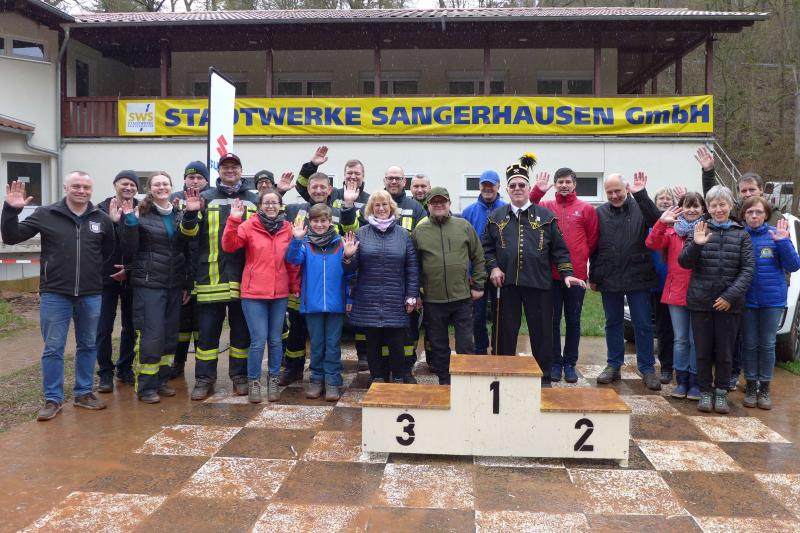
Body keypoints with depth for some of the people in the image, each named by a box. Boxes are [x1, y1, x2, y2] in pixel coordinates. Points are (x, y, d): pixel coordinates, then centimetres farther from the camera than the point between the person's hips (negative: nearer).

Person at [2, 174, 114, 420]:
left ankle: (84, 393, 26)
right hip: (55, 294, -2)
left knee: (88, 346, 12)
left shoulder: (102, 219, 3)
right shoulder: (46, 214, -2)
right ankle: (53, 399, 17)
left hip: (91, 295, 2)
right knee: (53, 349, 5)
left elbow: (111, 251, 15)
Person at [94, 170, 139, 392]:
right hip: (106, 277, -1)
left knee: (131, 326, 10)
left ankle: (125, 368, 26)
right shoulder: (102, 209, -3)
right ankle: (105, 372, 15)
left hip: (132, 278, 1)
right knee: (104, 328, 2)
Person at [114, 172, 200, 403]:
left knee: (170, 335, 9)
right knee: (151, 336, -6)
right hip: (148, 284, -5)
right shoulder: (141, 213, -3)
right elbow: (130, 248, -7)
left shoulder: (180, 215, 9)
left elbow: (186, 250, 7)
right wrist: (129, 221, -17)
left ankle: (161, 380, 22)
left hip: (174, 285, 5)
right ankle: (146, 387, 6)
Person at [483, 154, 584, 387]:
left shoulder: (545, 216, 4)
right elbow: (486, 247, 12)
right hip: (506, 284, 1)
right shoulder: (496, 217, 7)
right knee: (505, 333, 9)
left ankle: (544, 378, 20)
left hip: (539, 283, -1)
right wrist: (493, 267, -3)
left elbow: (559, 249, 5)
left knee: (542, 333, 6)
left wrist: (567, 273, -4)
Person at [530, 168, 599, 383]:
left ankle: (570, 363, 21)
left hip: (576, 274, 0)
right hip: (552, 274, 0)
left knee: (573, 321, 9)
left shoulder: (586, 208, 2)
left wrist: (580, 258, 4)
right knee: (553, 321, 8)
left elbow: (593, 240, 6)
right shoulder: (546, 206, 4)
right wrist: (537, 191, -20)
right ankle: (555, 363, 19)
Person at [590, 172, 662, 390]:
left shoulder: (640, 207, 0)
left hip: (638, 278, -2)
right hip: (609, 279, 2)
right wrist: (593, 277, 5)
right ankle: (614, 365, 24)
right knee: (613, 323, 12)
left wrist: (641, 195, -25)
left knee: (643, 324, 5)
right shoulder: (600, 213, 4)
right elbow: (593, 247, 6)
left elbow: (657, 221, -21)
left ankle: (647, 368, 15)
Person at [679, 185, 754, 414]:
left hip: (729, 303, 0)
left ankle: (721, 392, 22)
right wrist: (696, 244, -20)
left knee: (725, 351, 8)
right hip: (701, 301, 0)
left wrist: (731, 296, -12)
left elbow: (748, 269, -1)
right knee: (703, 350, 7)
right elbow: (684, 262, -1)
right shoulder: (700, 230, 5)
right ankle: (705, 391, 21)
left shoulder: (741, 235, 5)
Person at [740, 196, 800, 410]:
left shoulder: (777, 235, -3)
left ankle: (765, 388, 20)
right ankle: (751, 386, 21)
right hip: (746, 300, 0)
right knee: (749, 344, 9)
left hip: (772, 300, 0)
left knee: (767, 345, 8)